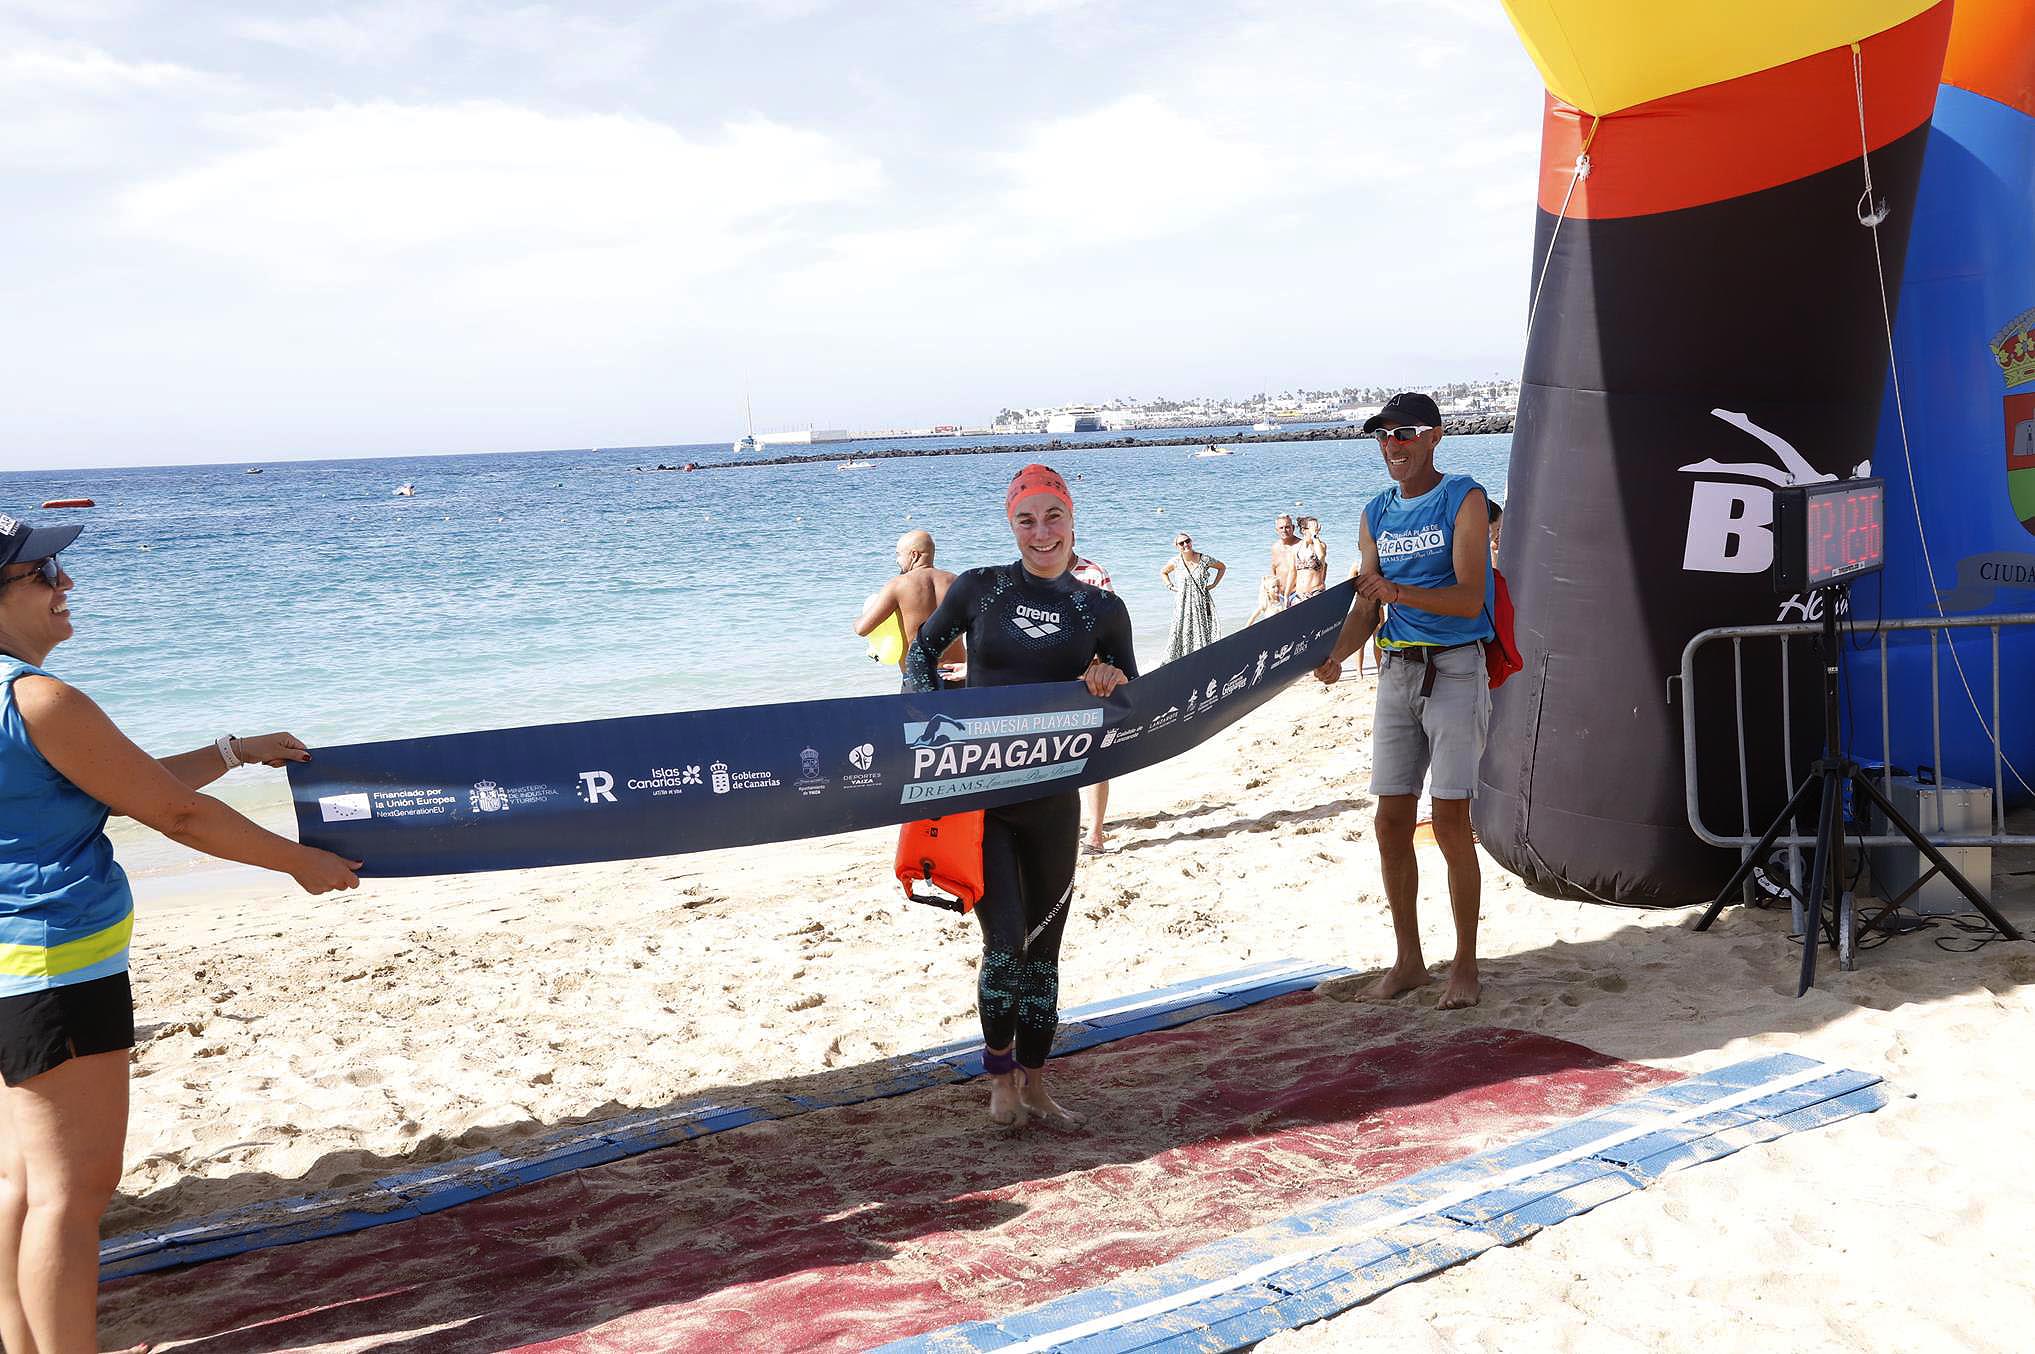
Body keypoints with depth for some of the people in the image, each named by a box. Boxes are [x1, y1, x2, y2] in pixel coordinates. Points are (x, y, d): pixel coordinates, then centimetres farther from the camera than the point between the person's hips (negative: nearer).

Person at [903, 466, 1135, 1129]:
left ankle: (1035, 1082, 27)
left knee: (1045, 945, 11)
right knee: (1006, 942, -9)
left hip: (1053, 796, 2)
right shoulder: (980, 588, -2)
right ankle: (1001, 1078, 15)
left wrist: (1110, 684, -12)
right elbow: (923, 647, 12)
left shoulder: (1102, 609, 3)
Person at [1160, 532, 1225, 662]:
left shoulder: (1204, 559, -4)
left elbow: (1222, 567, 13)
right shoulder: (1176, 562, 0)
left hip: (1202, 602, 0)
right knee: (1181, 633, -3)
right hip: (1183, 603, 0)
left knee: (1205, 631, -4)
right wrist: (1170, 587, 8)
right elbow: (1163, 572, 21)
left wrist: (1214, 584, 5)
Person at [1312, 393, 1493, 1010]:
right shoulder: (1377, 514, 13)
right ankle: (1408, 959, 17)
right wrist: (1335, 654, -8)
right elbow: (1365, 609, 11)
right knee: (1391, 821, 5)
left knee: (1450, 820, -8)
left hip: (1455, 669, -6)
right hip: (1396, 671, 6)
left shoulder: (1462, 500, -5)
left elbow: (1469, 597, -16)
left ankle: (1465, 964, 4)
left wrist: (1396, 590, -29)